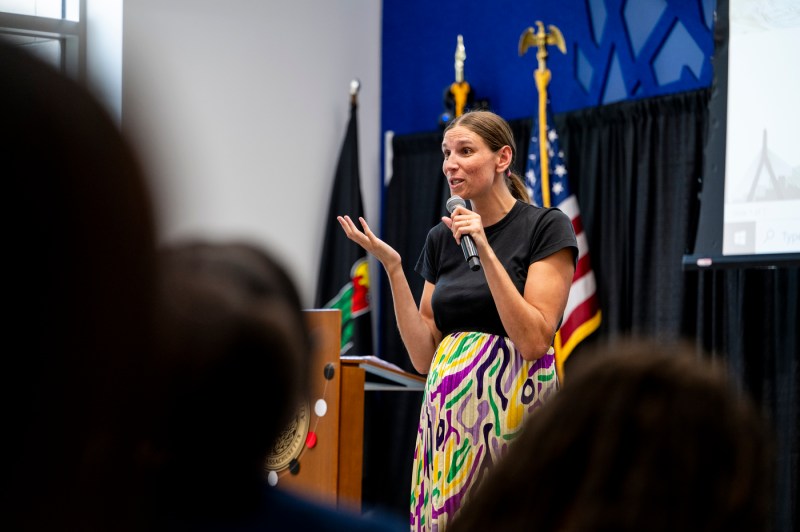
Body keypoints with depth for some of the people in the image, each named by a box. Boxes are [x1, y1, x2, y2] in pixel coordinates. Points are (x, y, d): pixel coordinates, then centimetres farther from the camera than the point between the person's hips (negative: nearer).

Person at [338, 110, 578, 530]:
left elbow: (534, 341, -14)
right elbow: (424, 356, 6)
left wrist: (484, 251, -17)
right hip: (447, 412, 5)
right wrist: (392, 267, -2)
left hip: (512, 406, -5)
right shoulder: (440, 238, 11)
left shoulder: (546, 227, -5)